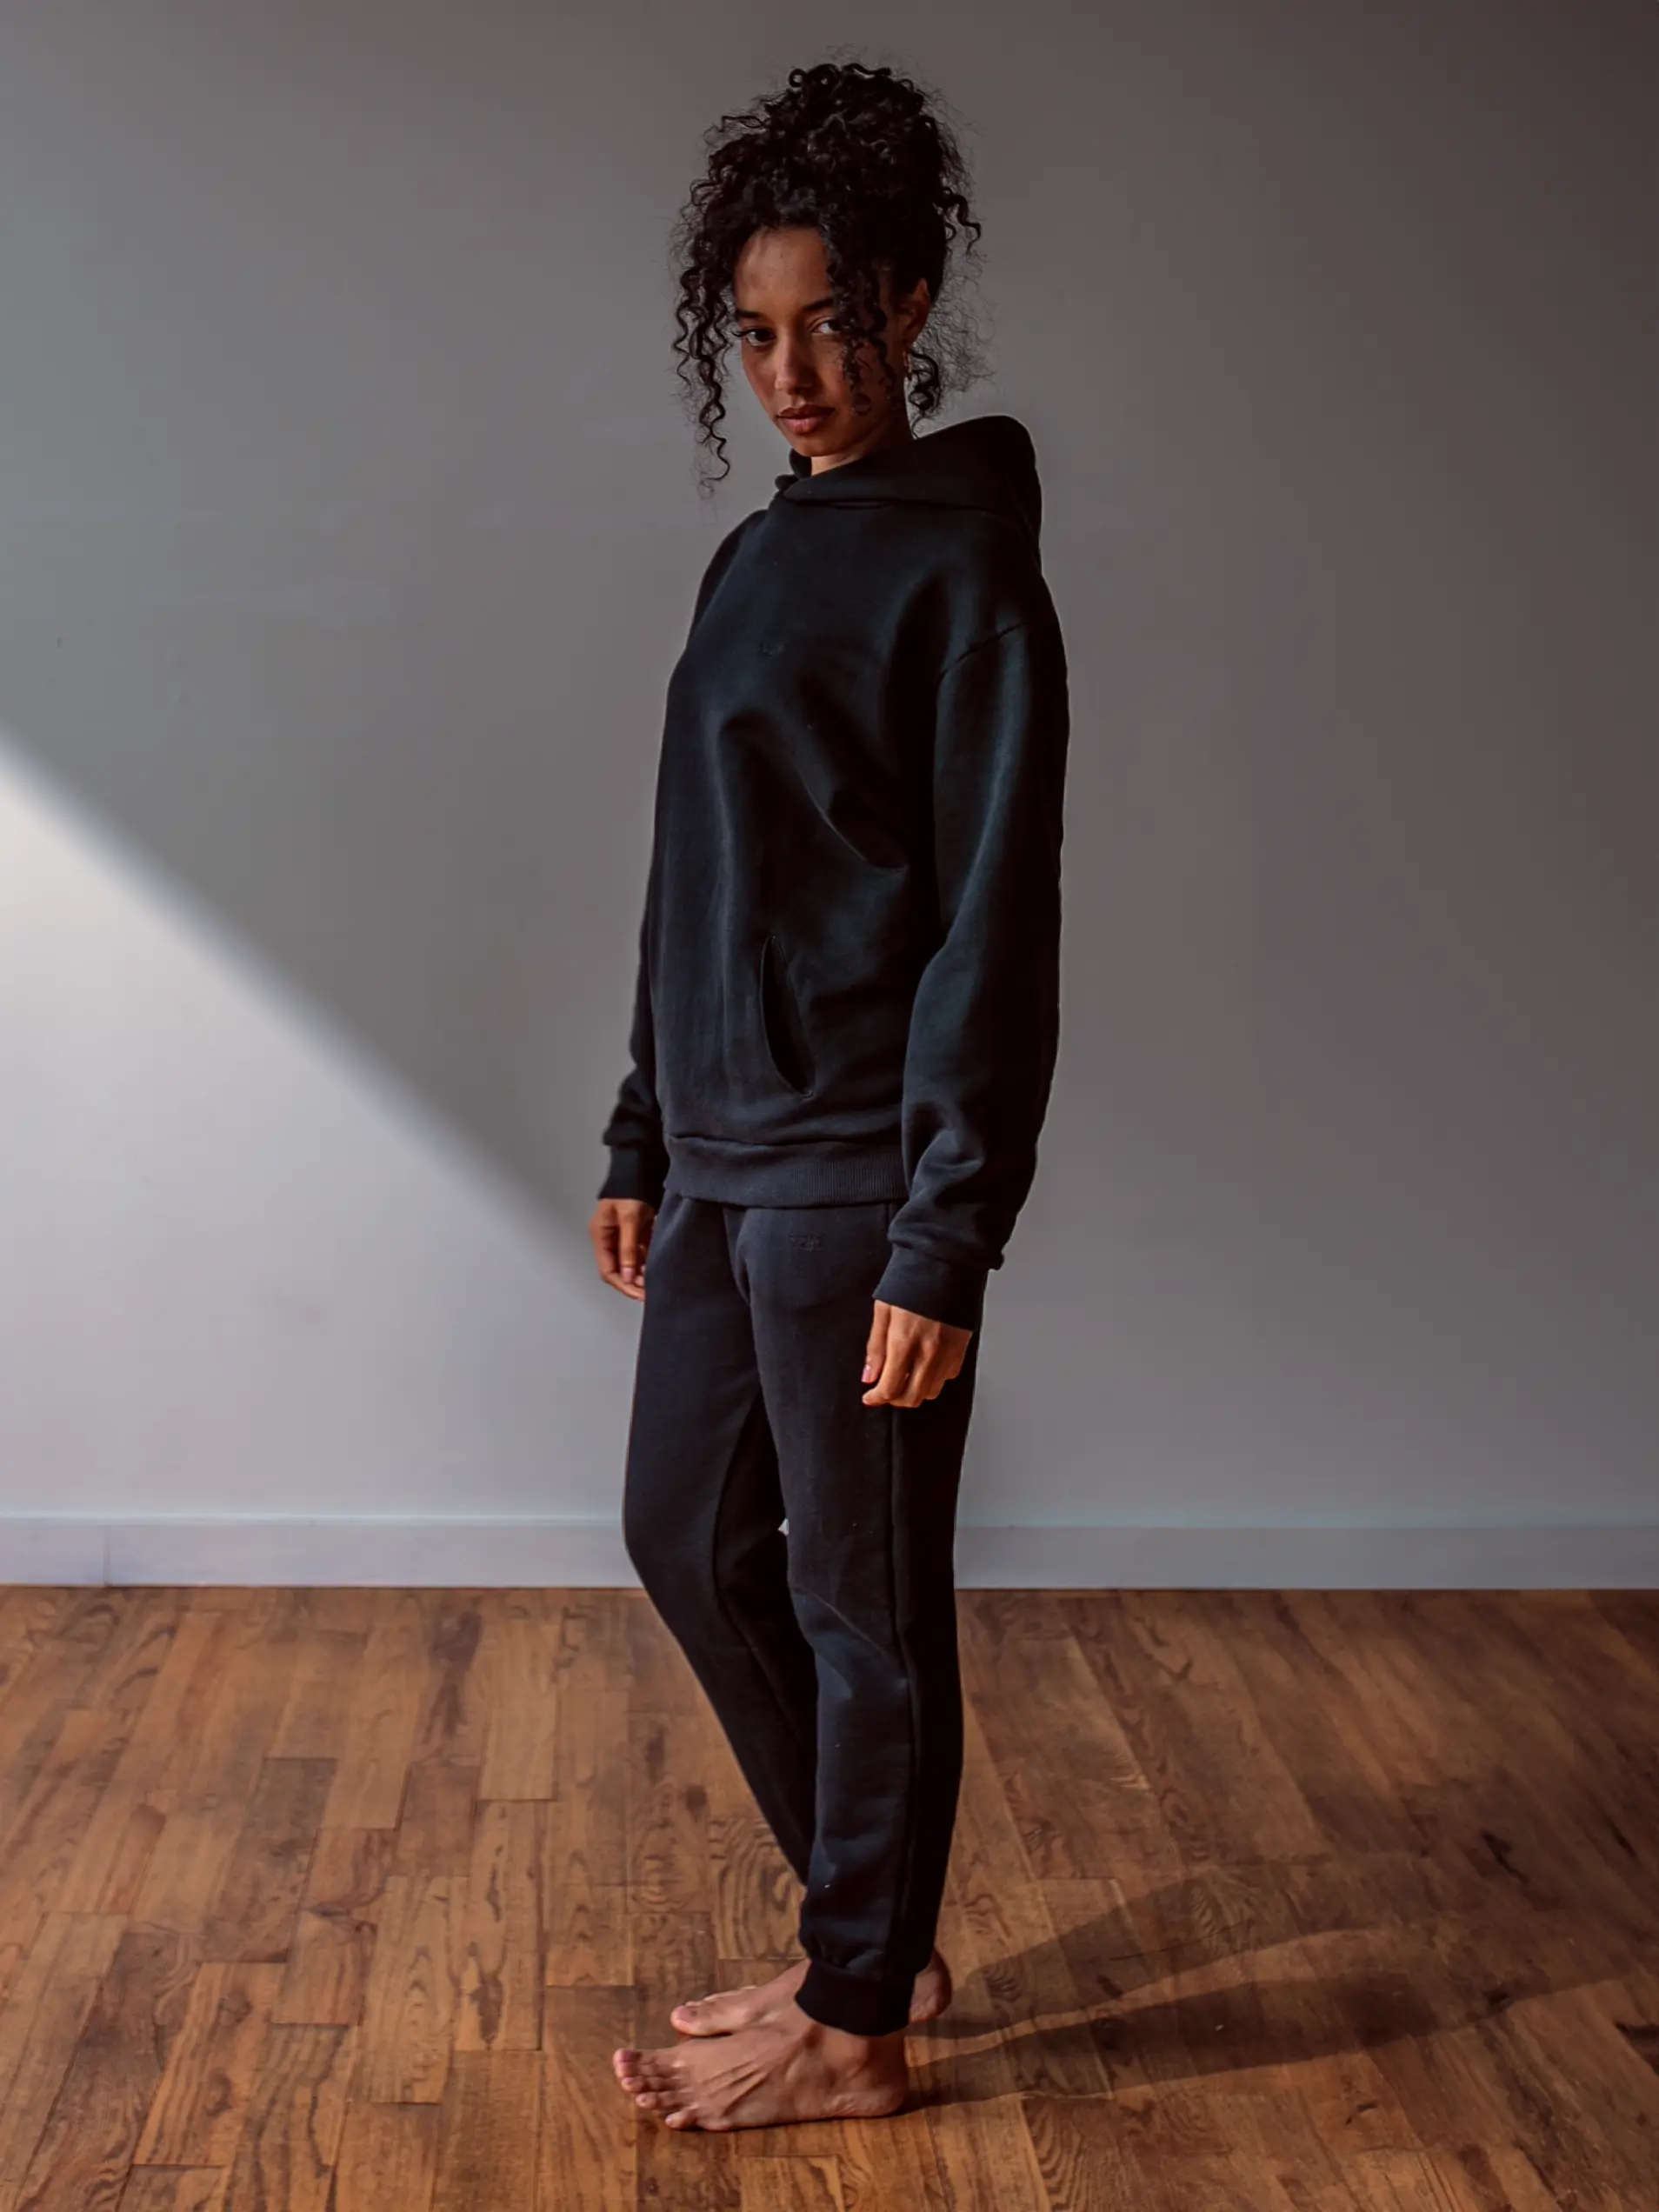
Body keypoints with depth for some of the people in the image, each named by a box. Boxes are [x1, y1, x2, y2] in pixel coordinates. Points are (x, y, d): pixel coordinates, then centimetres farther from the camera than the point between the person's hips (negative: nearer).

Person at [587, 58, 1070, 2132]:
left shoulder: (966, 573, -11)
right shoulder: (756, 560, 14)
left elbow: (994, 930, -16)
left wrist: (945, 1241, -19)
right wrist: (643, 1139, 18)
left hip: (854, 1185, -9)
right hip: (721, 1167, 9)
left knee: (864, 1609, 3)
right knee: (688, 1534, 16)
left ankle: (854, 2022, 21)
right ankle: (870, 1931, 32)